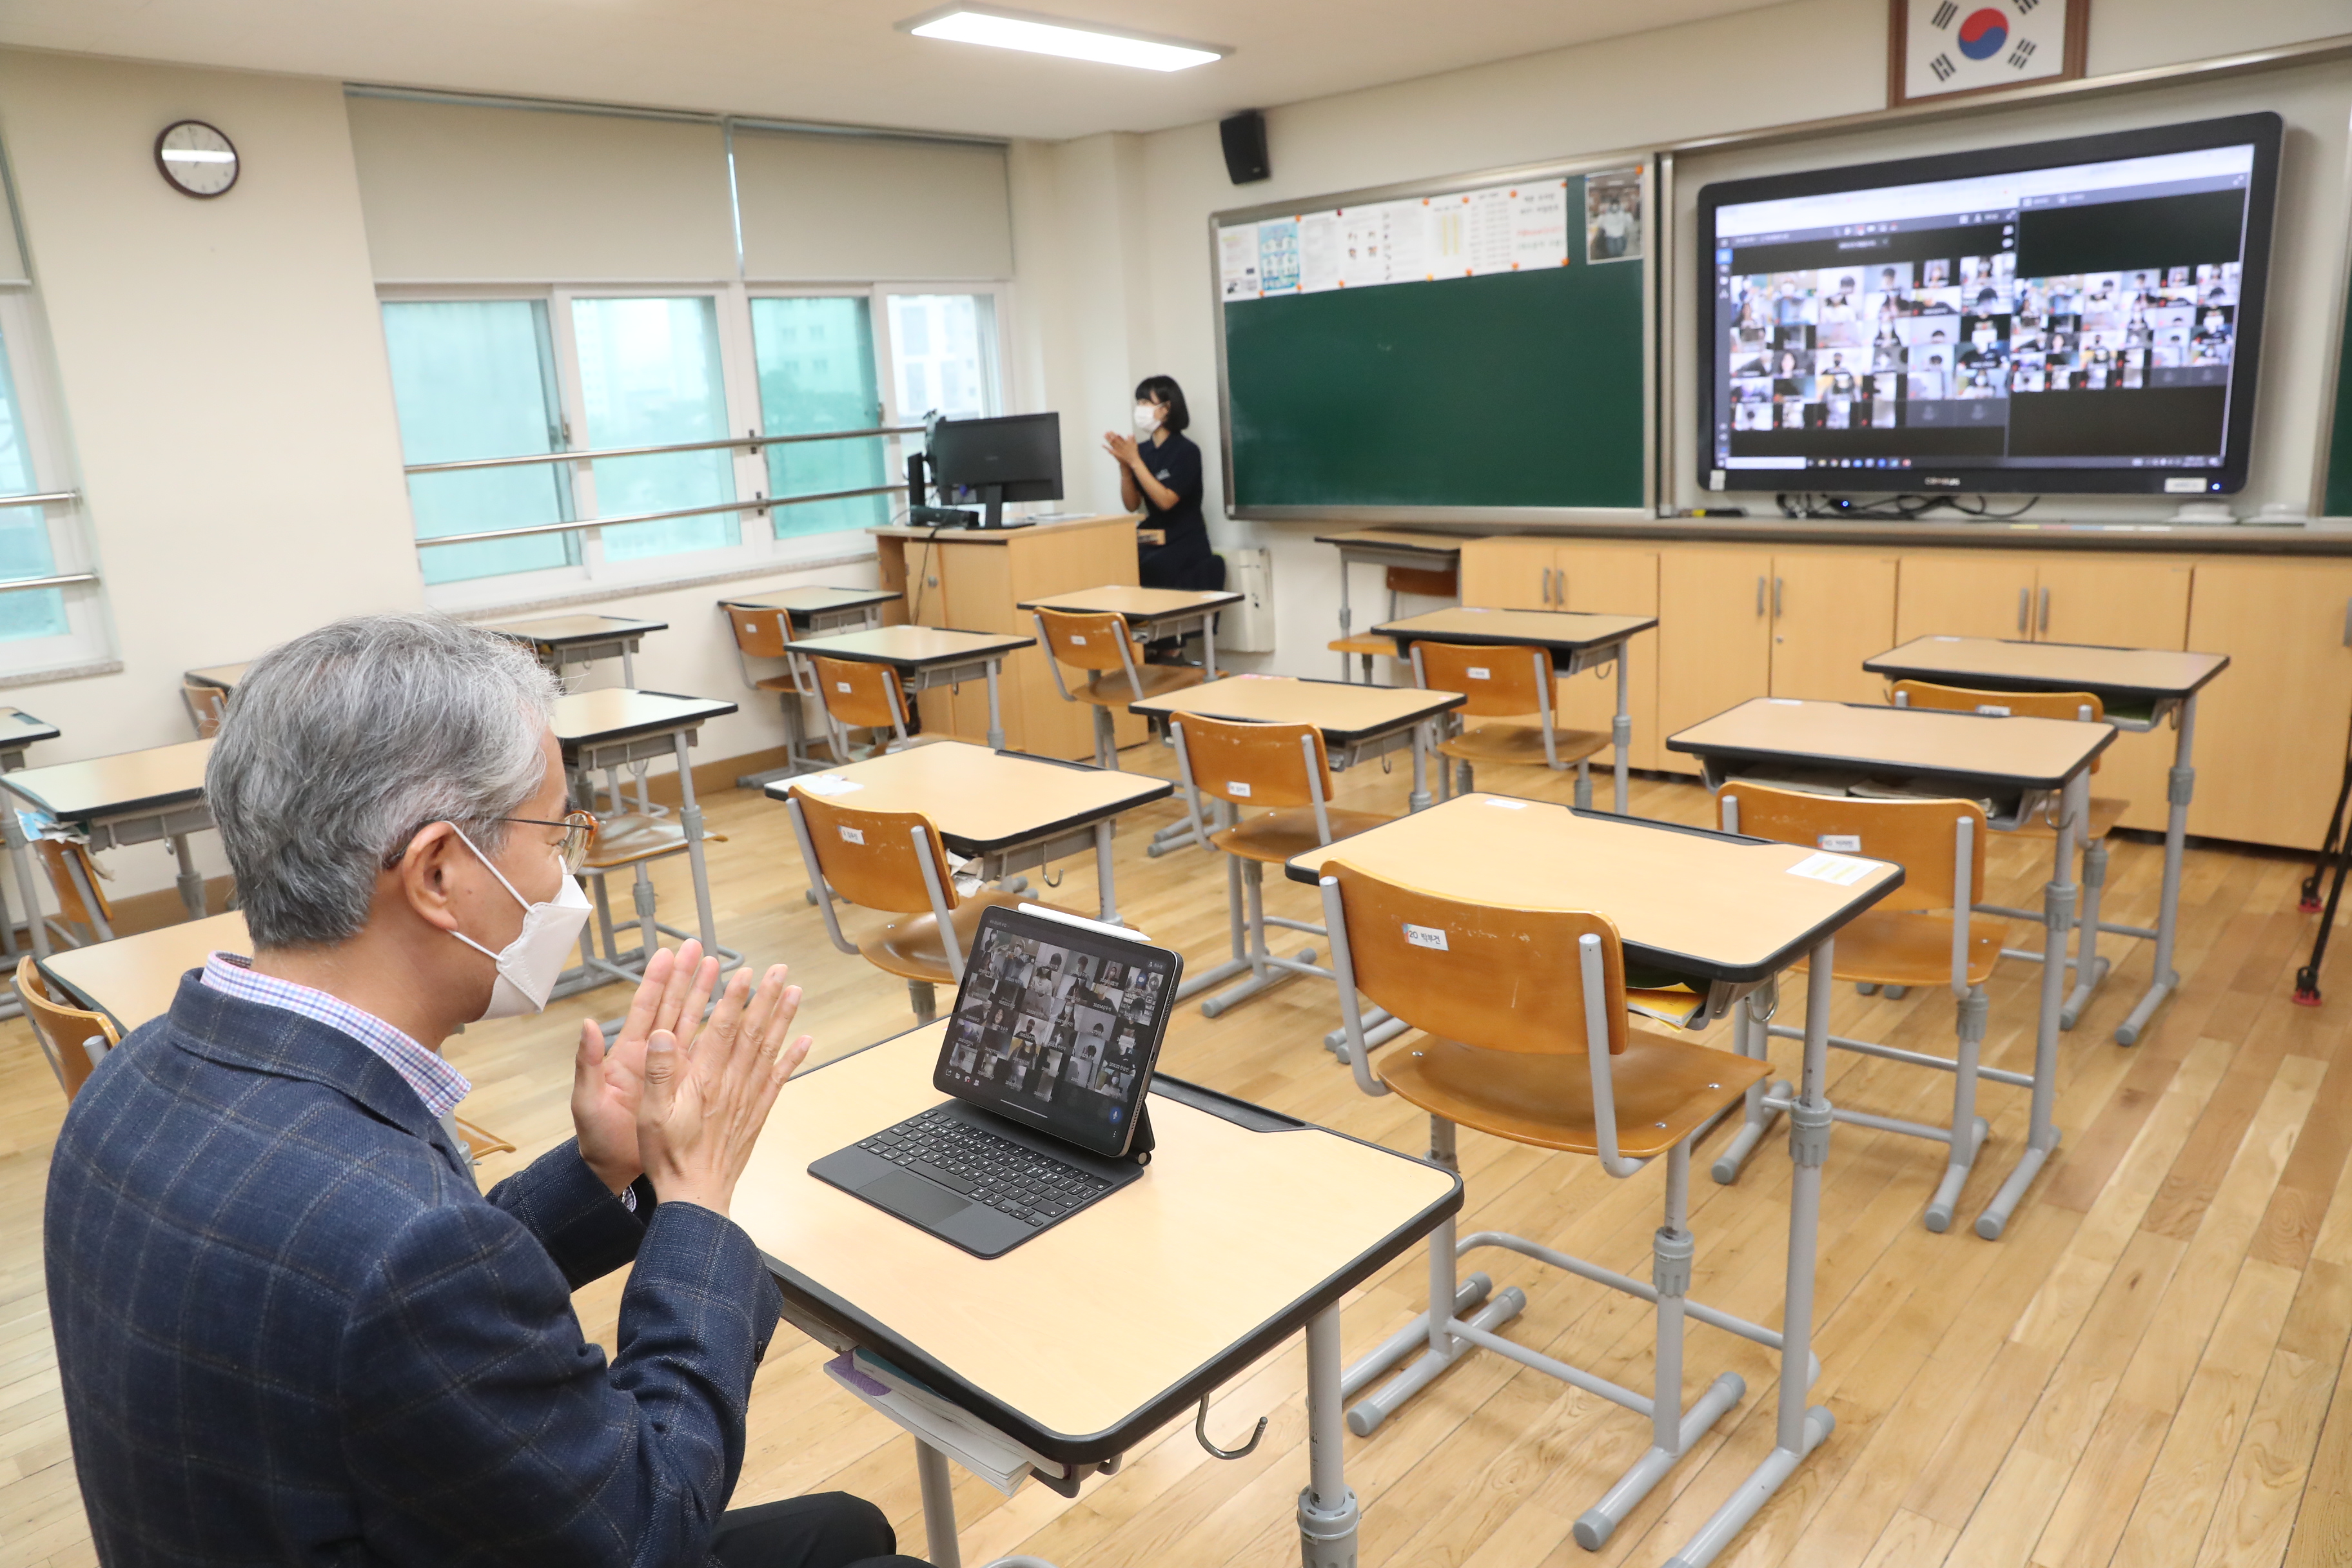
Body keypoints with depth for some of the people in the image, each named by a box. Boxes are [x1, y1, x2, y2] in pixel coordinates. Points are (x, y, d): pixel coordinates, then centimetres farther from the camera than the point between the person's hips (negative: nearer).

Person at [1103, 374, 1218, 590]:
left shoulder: (1186, 451, -10)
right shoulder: (1142, 450, 5)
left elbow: (1166, 501, -20)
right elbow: (1132, 505, 4)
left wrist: (1134, 461, -20)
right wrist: (1124, 466, -10)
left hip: (1184, 546, -5)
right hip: (1153, 544, 5)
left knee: (1140, 570, -27)